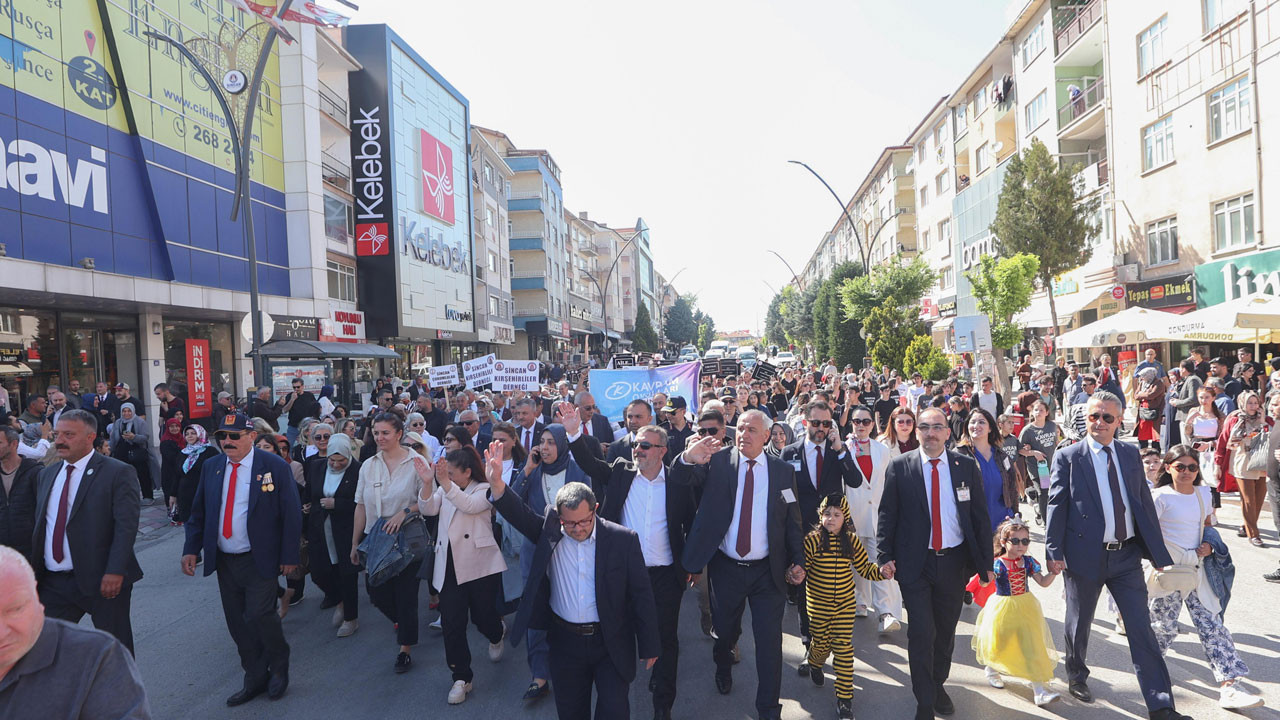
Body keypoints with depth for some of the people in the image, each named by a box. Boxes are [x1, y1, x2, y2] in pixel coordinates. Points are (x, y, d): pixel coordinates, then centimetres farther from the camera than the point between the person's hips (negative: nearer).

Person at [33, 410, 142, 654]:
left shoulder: (118, 473, -9)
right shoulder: (47, 474, 12)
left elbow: (126, 525, -15)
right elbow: (39, 525, 16)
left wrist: (115, 572, -22)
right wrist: (34, 572, 11)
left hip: (103, 580, -6)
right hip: (53, 582, 6)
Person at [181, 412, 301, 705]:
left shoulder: (275, 467, -9)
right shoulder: (211, 467, 5)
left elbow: (292, 514, -8)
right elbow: (198, 512, 12)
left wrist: (289, 556, -9)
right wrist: (191, 549, 1)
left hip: (259, 560, -5)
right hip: (223, 560, 5)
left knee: (259, 616, -11)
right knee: (237, 623, 10)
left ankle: (279, 665, 18)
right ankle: (255, 678, 27)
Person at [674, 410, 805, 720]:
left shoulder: (783, 471, 0)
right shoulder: (717, 461, -4)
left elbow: (793, 521, 6)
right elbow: (678, 479, -18)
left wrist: (798, 561, 0)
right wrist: (688, 459, -40)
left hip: (768, 572, 0)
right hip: (726, 568, 1)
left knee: (770, 642, 4)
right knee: (724, 631, 20)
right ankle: (723, 668, 54)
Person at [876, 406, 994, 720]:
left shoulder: (967, 466, 1)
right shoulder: (899, 466, -4)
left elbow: (980, 517, 4)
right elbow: (887, 514, -1)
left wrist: (985, 562, 2)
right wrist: (886, 555, -7)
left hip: (954, 561, 2)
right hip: (915, 563, -2)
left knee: (946, 631, 16)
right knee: (921, 634, -2)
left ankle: (938, 685, 39)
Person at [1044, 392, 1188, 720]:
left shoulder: (1130, 454, 7)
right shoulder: (1068, 457, -5)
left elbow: (1145, 504, 9)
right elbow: (1056, 505, -8)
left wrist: (1159, 553, 9)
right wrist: (1054, 551, -14)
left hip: (1127, 556, 3)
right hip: (1085, 556, -3)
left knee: (1141, 629, 4)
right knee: (1079, 625, 14)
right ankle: (1077, 677, 37)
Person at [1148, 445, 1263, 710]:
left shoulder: (1203, 493, 8)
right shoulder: (1161, 497, -11)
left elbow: (1206, 524, 22)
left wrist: (1209, 546, 3)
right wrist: (1187, 556, -13)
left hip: (1196, 570, 5)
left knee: (1213, 626, 0)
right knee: (1164, 625, 4)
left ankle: (1229, 687, 0)